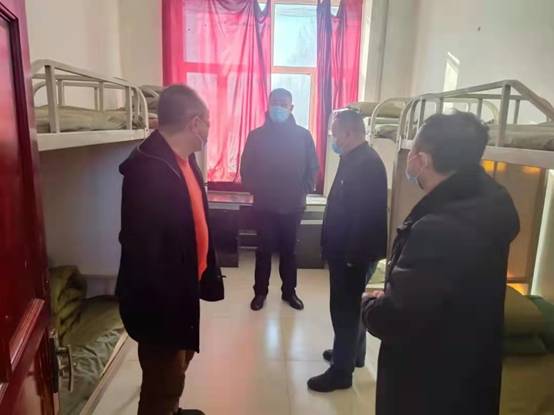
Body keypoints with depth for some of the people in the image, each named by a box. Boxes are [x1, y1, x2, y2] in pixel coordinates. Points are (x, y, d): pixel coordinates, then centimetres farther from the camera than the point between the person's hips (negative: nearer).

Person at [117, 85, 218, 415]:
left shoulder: (184, 159, 4)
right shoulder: (148, 169, -27)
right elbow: (141, 251, -27)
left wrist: (206, 270, 14)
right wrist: (165, 309, -22)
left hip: (184, 288, 10)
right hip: (159, 300, -10)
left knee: (180, 362, 30)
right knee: (162, 383, 11)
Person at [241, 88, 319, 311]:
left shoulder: (303, 135, 0)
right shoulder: (256, 135, -1)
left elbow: (312, 169, 3)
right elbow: (246, 169, 2)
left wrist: (303, 192, -5)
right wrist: (255, 191, -7)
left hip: (293, 206, 1)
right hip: (264, 205, 0)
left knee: (289, 250, 13)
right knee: (264, 250, 9)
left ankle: (289, 291, 29)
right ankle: (260, 291, 26)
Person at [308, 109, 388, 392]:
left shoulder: (367, 164, -21)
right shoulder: (354, 159, 11)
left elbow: (365, 215, -25)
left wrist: (351, 256, -22)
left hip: (354, 254, -10)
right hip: (347, 250, 10)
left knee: (345, 309, 1)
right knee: (350, 305, 22)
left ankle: (341, 372, 16)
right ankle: (352, 353, 40)